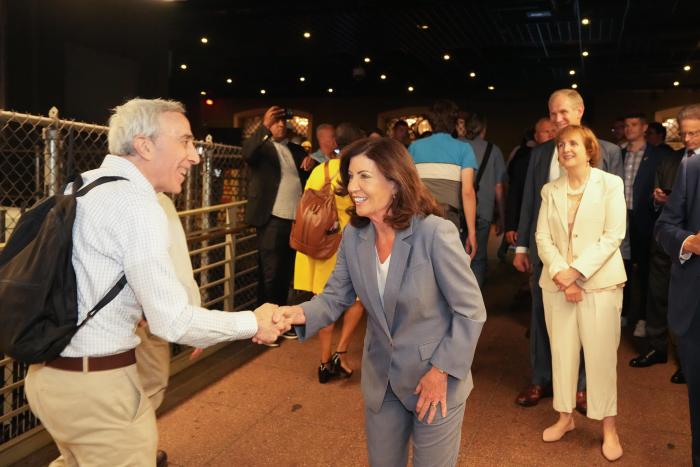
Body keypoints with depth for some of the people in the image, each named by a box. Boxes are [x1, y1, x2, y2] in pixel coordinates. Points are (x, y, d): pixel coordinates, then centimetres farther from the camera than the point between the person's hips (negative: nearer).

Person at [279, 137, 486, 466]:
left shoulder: (436, 233, -24)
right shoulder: (353, 236, -7)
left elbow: (471, 312, -18)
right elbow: (336, 296, -2)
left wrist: (442, 371, -18)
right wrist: (303, 313, -22)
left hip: (436, 377, -5)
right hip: (381, 380, 5)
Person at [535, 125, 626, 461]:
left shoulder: (610, 184, -2)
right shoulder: (550, 190, 8)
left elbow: (613, 236, -9)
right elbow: (543, 237, 2)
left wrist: (576, 271, -15)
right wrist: (561, 276, -11)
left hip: (599, 282, -3)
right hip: (557, 283, 3)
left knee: (601, 355, -1)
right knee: (561, 351, 9)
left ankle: (609, 427, 13)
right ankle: (565, 417, 23)